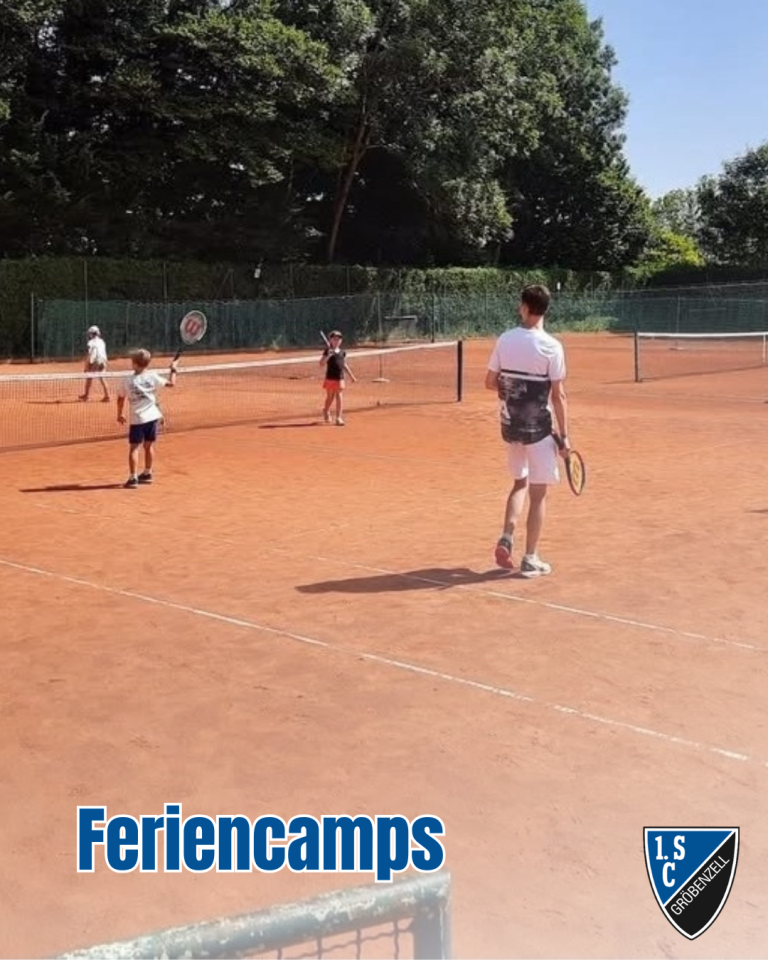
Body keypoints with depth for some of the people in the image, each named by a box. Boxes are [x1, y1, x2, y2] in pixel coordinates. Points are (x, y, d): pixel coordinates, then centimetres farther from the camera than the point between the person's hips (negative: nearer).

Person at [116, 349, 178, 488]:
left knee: (134, 448, 1)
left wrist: (120, 414, 17)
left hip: (137, 419, -3)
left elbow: (121, 399, 2)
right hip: (152, 417, 3)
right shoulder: (152, 377, -4)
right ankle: (147, 474, 28)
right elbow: (171, 383, 2)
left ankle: (133, 478, -5)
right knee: (149, 446, 16)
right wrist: (173, 370, 19)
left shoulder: (126, 381, -6)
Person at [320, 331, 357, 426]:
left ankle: (339, 418, 0)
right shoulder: (328, 351, -5)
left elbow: (344, 365, 17)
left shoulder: (342, 352, 8)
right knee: (330, 397, 10)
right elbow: (321, 363, -13)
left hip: (340, 378, 3)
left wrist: (351, 376, 18)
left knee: (340, 398, -3)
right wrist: (328, 356, -27)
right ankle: (326, 411, 38)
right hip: (330, 378, -3)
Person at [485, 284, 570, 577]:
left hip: (510, 426, 4)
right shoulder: (551, 347, -14)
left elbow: (490, 382, 4)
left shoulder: (504, 340, -2)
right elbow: (558, 395, -12)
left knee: (520, 484, 23)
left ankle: (506, 538, 7)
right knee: (538, 493, 6)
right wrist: (564, 435, -6)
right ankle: (530, 559, 11)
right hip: (538, 429, -4)